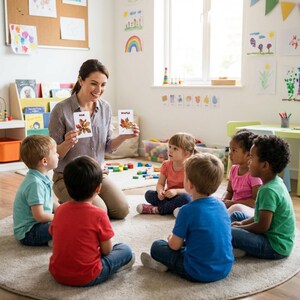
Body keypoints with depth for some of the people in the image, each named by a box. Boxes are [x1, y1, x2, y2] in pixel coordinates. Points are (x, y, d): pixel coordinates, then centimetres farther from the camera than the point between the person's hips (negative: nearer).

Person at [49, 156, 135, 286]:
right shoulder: (99, 214, -16)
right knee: (126, 250, 9)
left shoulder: (60, 210, -2)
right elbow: (106, 250, -8)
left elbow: (56, 239, 8)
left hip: (57, 274, 5)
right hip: (86, 278, -5)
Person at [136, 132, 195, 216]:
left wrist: (176, 191, -34)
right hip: (168, 196, 4)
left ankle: (156, 209, -28)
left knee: (186, 199, -38)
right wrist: (160, 191, -25)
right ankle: (173, 208, -25)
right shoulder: (166, 165, -1)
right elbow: (160, 184, -1)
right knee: (149, 194, -16)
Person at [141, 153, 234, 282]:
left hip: (200, 273, -6)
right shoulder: (221, 205, 0)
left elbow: (175, 245, -10)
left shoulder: (188, 211, -19)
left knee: (157, 246, 11)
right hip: (225, 268, 6)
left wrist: (171, 238, 13)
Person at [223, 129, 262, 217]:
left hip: (250, 210, -7)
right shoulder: (234, 169, 7)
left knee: (237, 208, -37)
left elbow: (256, 202, -18)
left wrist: (233, 203, -19)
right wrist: (224, 201, -4)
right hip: (233, 205, 7)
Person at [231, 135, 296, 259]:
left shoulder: (269, 190, -24)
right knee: (236, 215, 25)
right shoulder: (276, 182, 6)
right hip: (275, 236, 11)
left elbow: (263, 226, -23)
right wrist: (243, 223, 9)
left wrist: (239, 227, -7)